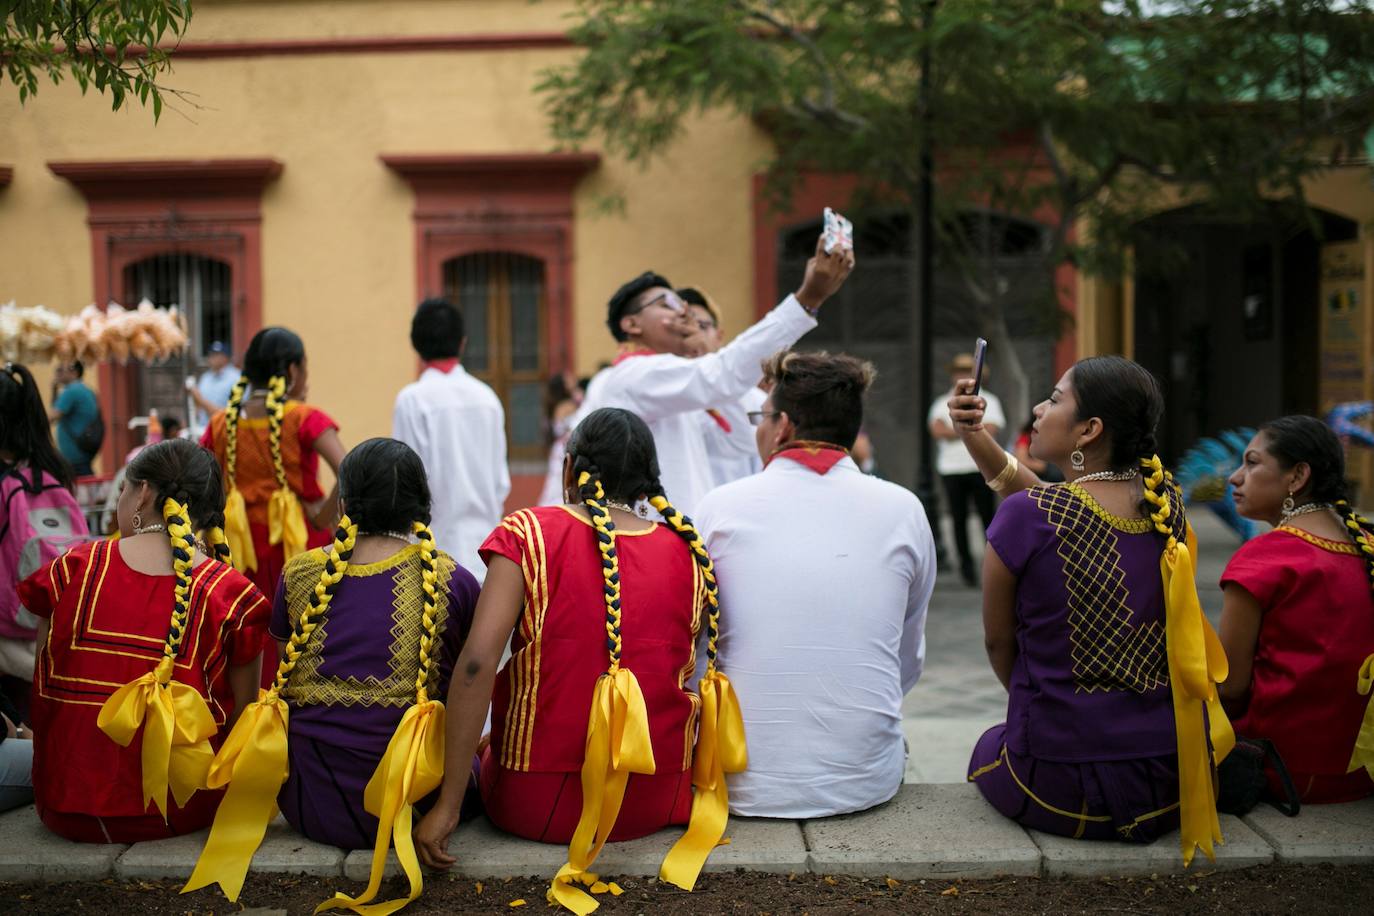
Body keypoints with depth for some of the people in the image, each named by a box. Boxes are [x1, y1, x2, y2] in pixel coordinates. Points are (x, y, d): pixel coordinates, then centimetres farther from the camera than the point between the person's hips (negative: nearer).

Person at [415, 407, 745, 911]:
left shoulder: (527, 534, -9)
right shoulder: (690, 551, -1)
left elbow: (478, 662, -19)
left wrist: (447, 803, -16)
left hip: (536, 806, -2)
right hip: (658, 803, 3)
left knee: (493, 744, 31)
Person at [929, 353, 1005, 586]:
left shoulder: (988, 400, 11)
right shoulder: (942, 403, 14)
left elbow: (991, 429, -5)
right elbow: (937, 430, -4)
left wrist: (955, 430, -6)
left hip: (982, 468, -2)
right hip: (951, 469, 2)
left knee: (988, 515, -5)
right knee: (959, 519, 2)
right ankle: (966, 565, 9)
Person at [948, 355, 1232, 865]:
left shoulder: (1025, 517, -16)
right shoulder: (1165, 503, 0)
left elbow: (997, 642, -2)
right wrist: (974, 435, 8)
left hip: (1064, 790, -5)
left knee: (989, 746, 30)